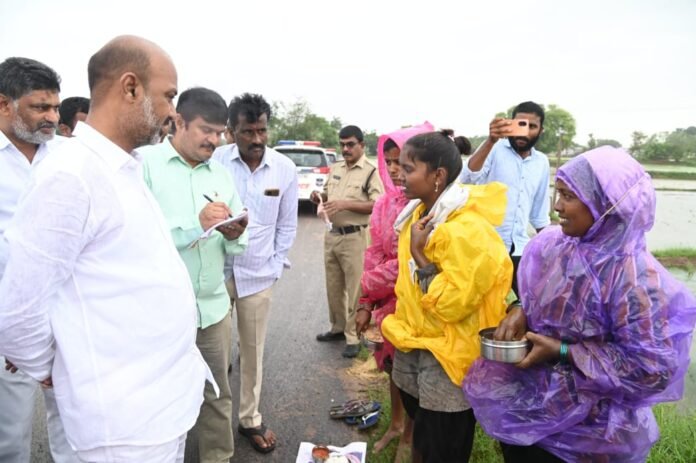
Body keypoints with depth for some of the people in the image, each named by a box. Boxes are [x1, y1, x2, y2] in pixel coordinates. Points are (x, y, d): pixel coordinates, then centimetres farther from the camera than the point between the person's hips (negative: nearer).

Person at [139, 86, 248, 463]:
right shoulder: (143, 163, -6)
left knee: (217, 395, 16)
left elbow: (237, 247, 10)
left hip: (214, 308, 5)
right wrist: (195, 224, -23)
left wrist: (234, 236, -12)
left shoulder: (221, 174, 10)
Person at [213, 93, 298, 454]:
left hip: (258, 275, 2)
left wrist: (275, 267, 3)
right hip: (216, 271, -1)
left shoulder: (285, 168, -3)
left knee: (253, 351, 13)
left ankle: (250, 419, 31)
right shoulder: (214, 161, -10)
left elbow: (287, 225, 5)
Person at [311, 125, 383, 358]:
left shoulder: (370, 171, -9)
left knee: (354, 289, 0)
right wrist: (319, 197, -1)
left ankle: (353, 337, 11)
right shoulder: (335, 168, 11)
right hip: (332, 234, 7)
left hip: (355, 237, -7)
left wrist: (346, 204, -24)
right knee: (334, 286, 16)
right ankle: (338, 327, 33)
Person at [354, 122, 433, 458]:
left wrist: (367, 285, -9)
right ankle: (396, 424, 45)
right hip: (387, 300, 6)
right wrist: (365, 304, 1)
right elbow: (374, 255, 4)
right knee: (393, 364, 22)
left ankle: (409, 436, 35)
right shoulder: (384, 203, 1)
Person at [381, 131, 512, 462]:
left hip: (447, 355, -8)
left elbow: (452, 304, -27)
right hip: (413, 343, 8)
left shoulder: (468, 229, -25)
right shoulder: (419, 212, 3)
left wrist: (420, 255, -24)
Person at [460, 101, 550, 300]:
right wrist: (490, 140, -36)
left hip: (519, 247, 5)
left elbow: (540, 211, 16)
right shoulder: (494, 149, -7)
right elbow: (468, 178, -26)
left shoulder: (542, 162, 9)